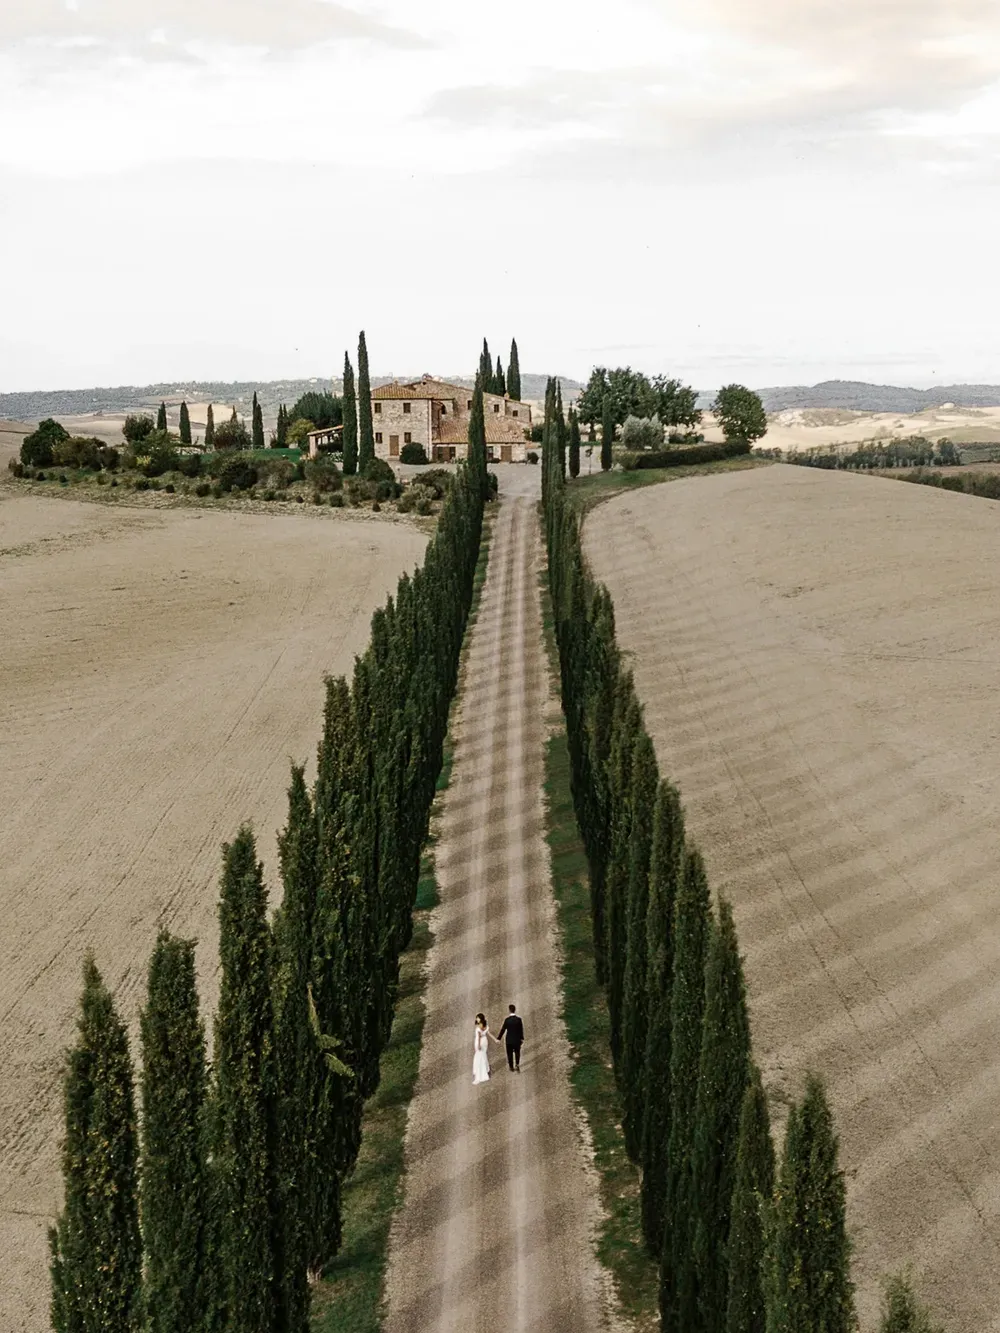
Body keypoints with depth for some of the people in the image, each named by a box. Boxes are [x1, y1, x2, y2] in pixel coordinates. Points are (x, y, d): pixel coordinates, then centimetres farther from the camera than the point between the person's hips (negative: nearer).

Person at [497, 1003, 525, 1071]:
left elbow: (502, 1029, -8)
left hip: (509, 1040, -1)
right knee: (517, 1053, 14)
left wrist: (498, 1038, 3)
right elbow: (521, 1030, -4)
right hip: (517, 1040, 1)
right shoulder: (519, 1019, -11)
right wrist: (522, 1038, 10)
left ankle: (511, 1067, 23)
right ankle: (517, 1064, -3)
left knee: (510, 1054, 14)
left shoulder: (507, 1020, -14)